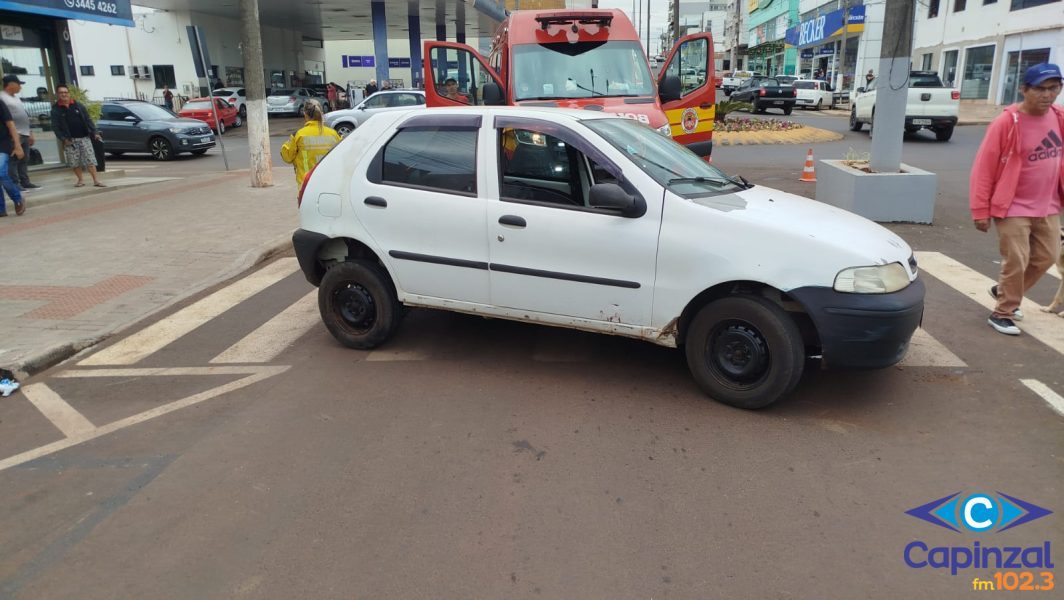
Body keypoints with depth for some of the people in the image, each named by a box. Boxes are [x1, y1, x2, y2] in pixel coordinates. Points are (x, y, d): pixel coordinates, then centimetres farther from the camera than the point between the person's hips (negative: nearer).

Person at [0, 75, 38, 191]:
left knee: (24, 160, 10)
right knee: (14, 160, -8)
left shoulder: (16, 97, 20)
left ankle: (25, 182, 15)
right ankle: (15, 184, -7)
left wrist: (30, 133, 22)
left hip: (24, 134, 9)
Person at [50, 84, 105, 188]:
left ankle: (96, 180, -3)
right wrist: (63, 139, -12)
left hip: (84, 137, 0)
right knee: (75, 162, 4)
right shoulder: (55, 109, 1)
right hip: (70, 140, 0)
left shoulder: (78, 105, 5)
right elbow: (55, 126, -1)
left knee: (90, 160, -4)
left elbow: (88, 120, 5)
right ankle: (80, 180, 15)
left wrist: (94, 132, -4)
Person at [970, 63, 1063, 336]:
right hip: (1013, 208, -6)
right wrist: (981, 210, -14)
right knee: (1016, 262, -4)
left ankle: (1003, 290, 35)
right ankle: (1002, 314, 13)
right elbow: (983, 168, -15)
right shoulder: (1007, 123, -17)